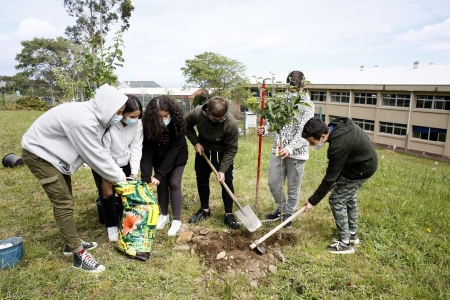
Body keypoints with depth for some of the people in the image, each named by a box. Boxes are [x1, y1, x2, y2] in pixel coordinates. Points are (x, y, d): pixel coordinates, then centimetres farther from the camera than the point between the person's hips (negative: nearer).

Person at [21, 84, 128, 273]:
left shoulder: (93, 115, -4)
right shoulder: (83, 121, -34)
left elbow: (99, 151, 1)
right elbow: (96, 157, -26)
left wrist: (117, 172, -5)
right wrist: (118, 177, -13)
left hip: (52, 151, 10)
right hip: (39, 153, -10)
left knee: (63, 200, 16)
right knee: (64, 204, -9)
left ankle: (72, 243, 30)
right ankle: (79, 255, 0)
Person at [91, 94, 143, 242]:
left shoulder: (137, 124, -19)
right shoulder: (108, 125, -33)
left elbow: (136, 148, -13)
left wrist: (134, 171, -20)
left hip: (124, 164, 4)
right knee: (108, 194, -6)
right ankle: (111, 226, 16)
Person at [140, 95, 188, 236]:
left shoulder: (178, 124, -31)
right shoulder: (149, 126, -26)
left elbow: (173, 151, -31)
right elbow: (146, 150, -28)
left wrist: (159, 174, -32)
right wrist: (146, 176, -38)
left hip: (177, 158, -2)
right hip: (159, 158, 2)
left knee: (174, 184, -8)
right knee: (161, 184, 4)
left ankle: (177, 220, 2)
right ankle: (164, 215, 22)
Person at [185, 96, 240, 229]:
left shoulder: (231, 123, -34)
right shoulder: (197, 113, -29)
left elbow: (231, 149, -24)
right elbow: (187, 126, -6)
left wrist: (222, 170, -27)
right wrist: (195, 142, -15)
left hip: (223, 151, -2)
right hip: (203, 148, 3)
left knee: (227, 180, -6)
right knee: (201, 179, 7)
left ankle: (229, 214, 5)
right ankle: (205, 209, 24)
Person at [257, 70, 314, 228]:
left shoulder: (308, 106, -9)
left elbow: (303, 132, -18)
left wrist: (290, 148, -32)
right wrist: (264, 129, -11)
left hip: (297, 153, -4)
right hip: (278, 150, 5)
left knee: (293, 188, 9)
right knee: (273, 183, 11)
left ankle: (289, 213, 32)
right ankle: (281, 208, 36)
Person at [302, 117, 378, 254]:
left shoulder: (338, 146, -36)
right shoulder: (338, 124, -12)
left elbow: (330, 178, -29)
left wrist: (313, 201, -21)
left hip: (362, 168, -10)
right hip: (365, 159, 10)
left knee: (336, 200, -6)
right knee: (348, 196, 21)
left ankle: (345, 243, 5)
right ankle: (352, 234, 36)